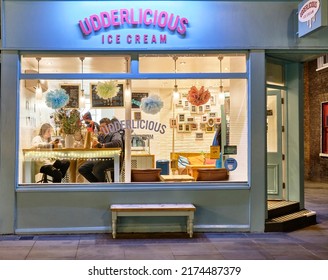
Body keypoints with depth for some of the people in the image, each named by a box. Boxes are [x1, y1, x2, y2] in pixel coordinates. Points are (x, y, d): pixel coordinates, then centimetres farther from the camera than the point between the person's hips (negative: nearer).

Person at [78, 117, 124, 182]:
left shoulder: (115, 134, -5)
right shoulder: (101, 135, 16)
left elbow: (118, 143, -29)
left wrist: (101, 145, -35)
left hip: (112, 159, -8)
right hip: (100, 159, 8)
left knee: (97, 168, -34)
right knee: (82, 169, -4)